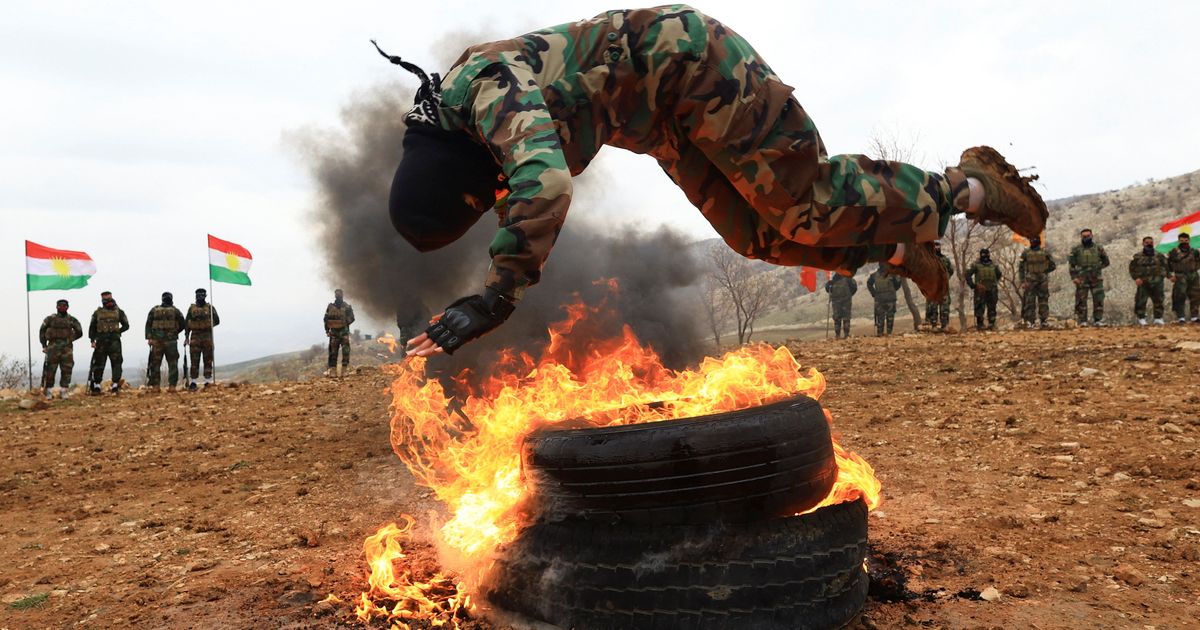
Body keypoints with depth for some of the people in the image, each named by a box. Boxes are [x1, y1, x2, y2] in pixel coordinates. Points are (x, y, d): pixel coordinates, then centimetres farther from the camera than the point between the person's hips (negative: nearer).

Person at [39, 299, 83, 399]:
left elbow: (79, 332, 16)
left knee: (66, 370, -2)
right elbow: (42, 331, 13)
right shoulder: (50, 319, 5)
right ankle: (48, 392, 6)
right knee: (50, 370, -2)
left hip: (67, 347, 1)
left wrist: (70, 339, 8)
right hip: (53, 346, -1)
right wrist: (44, 345, 8)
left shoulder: (72, 320, 8)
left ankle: (64, 391, 5)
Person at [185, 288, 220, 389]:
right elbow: (187, 323, 9)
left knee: (208, 360, 0)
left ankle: (208, 383, 2)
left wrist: (209, 325, -8)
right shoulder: (191, 308, 9)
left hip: (207, 336, 0)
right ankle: (192, 383, 1)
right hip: (195, 336, 0)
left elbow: (217, 321, 6)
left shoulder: (210, 308, 7)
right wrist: (186, 337, 3)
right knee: (194, 361, -2)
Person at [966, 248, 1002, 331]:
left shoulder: (993, 265, 11)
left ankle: (992, 325, 13)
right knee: (980, 308, -4)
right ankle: (979, 325, 4)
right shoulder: (976, 265, -1)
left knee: (992, 308, 6)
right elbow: (967, 275, -4)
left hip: (992, 291, 4)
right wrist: (973, 285, -9)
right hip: (980, 290, -4)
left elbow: (999, 274, 28)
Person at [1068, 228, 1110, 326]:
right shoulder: (1076, 249, 3)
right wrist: (1074, 277, -6)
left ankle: (1098, 320, 3)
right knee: (1081, 301, -1)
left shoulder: (1098, 248, 8)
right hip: (1081, 280, -1)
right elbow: (1070, 264, 3)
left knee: (1099, 300, -3)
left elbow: (1106, 261, 17)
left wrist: (1098, 267, 3)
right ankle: (1082, 321, 4)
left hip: (1096, 279, 1)